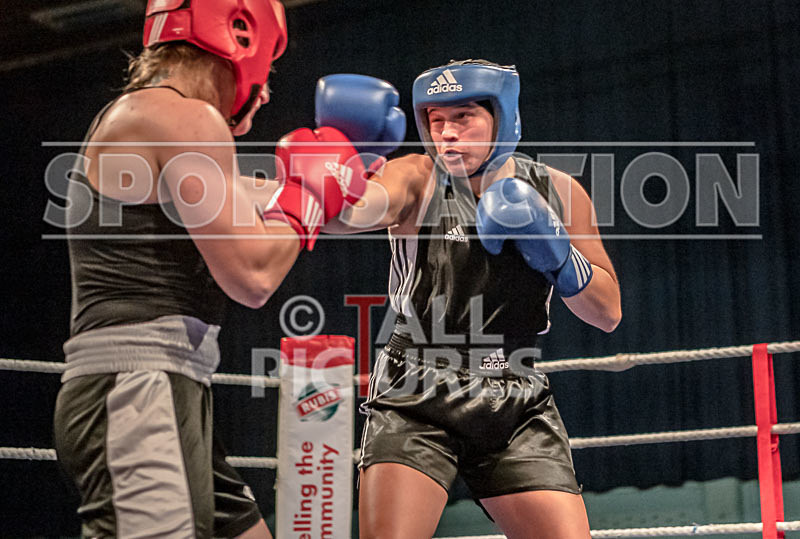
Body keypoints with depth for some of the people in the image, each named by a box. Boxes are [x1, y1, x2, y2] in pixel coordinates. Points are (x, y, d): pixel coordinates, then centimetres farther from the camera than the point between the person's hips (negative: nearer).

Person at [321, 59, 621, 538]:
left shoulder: (556, 192, 4)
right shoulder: (417, 179, -5)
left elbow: (608, 312, 5)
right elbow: (354, 211, -29)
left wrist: (551, 249, -10)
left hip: (518, 407, 3)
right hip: (417, 396, -3)